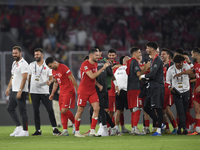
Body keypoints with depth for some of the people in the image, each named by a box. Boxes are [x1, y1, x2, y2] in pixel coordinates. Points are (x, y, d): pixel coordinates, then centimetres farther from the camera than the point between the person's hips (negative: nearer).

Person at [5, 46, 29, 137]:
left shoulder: (23, 64, -13)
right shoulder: (14, 63, 17)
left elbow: (24, 78, -20)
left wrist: (20, 91, -24)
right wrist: (8, 87, 22)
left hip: (21, 91, -10)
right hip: (14, 91, 10)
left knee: (22, 111, -6)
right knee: (10, 108, 12)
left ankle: (25, 131, 0)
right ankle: (18, 127, 17)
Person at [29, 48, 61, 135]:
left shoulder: (47, 66, 3)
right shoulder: (31, 65, 10)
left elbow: (51, 78, 4)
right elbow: (29, 77, 14)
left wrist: (50, 81, -19)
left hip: (44, 91, -2)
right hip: (34, 91, 2)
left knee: (50, 110, -7)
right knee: (36, 111, 3)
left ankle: (54, 129, -1)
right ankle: (38, 130, 8)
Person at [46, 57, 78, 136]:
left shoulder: (64, 68, -15)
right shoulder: (53, 71, 11)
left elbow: (72, 79, -13)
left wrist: (78, 90, -12)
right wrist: (52, 93, 19)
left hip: (69, 91, -8)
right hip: (61, 92, 8)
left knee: (64, 110, -16)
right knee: (62, 111, 2)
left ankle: (74, 123, 6)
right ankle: (65, 131, 4)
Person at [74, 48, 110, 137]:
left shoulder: (95, 64, 11)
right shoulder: (85, 64, -15)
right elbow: (92, 76, -24)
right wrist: (102, 68, -22)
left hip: (92, 90, 7)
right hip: (83, 91, -7)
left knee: (96, 108, -7)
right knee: (80, 110, 0)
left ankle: (92, 131, -5)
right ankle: (77, 131, 10)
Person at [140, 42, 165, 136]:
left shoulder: (157, 60, -13)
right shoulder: (153, 60, 17)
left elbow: (153, 73, -22)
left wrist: (143, 76, -7)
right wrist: (147, 78, 8)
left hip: (158, 87, -10)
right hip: (152, 87, 10)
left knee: (157, 108, -8)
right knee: (147, 107, 8)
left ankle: (159, 130, -5)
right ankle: (159, 124, 16)